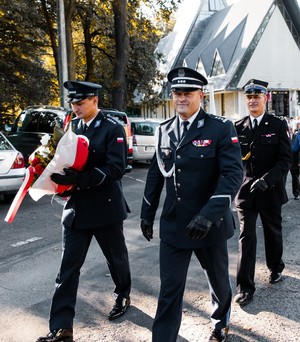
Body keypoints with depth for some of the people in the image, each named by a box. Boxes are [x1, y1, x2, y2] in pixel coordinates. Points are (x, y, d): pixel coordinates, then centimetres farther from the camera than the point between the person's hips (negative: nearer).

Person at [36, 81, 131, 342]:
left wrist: (80, 179, -29)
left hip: (105, 208, -4)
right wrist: (62, 177, -9)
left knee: (116, 257, 17)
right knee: (68, 266, 1)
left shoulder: (113, 129, -9)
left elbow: (116, 168, -19)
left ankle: (123, 296, 44)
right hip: (76, 208, 4)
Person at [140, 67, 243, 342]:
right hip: (173, 224, 3)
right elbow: (156, 173, 12)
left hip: (210, 225, -2)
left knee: (218, 280, 20)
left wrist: (209, 215, -31)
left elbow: (233, 174, -20)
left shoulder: (221, 128, -11)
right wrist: (147, 213, 13)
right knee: (169, 289, 3)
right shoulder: (164, 130, 4)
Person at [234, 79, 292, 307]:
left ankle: (276, 267, 42)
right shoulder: (239, 127, 3)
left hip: (270, 190, 0)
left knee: (273, 231, 17)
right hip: (246, 190, 1)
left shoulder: (278, 125, -3)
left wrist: (267, 179, -22)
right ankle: (245, 287, 2)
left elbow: (286, 159, -10)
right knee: (246, 236, -3)